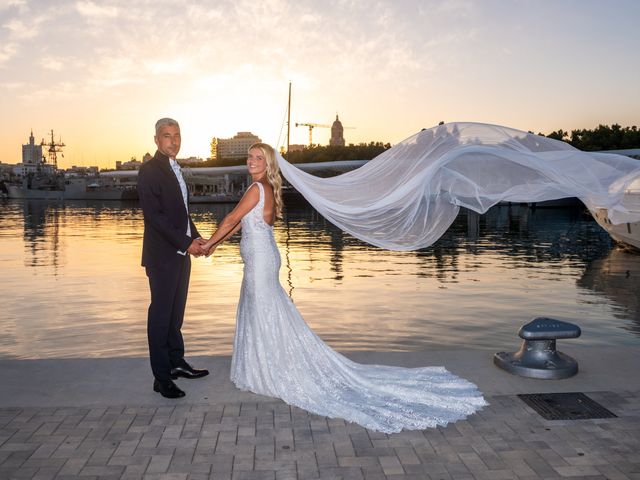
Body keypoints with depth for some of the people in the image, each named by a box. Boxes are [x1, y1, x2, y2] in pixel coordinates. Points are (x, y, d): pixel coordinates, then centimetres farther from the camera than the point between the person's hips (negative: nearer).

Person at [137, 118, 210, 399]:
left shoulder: (175, 170, 16)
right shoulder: (149, 171, -12)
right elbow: (154, 216, -19)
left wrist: (195, 238, 6)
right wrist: (186, 243, -19)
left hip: (181, 252, 8)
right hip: (162, 255, -8)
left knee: (175, 312, 16)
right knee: (161, 314, -2)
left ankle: (176, 363, 29)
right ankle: (161, 378, 6)